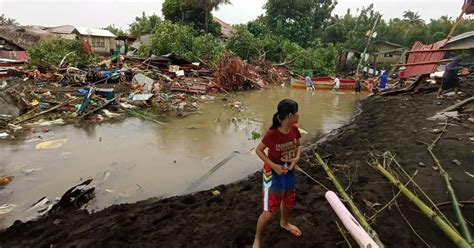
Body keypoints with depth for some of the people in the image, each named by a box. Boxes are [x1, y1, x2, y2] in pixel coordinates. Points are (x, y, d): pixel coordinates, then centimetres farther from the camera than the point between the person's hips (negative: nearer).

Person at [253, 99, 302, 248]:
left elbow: (298, 146, 8)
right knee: (269, 211, 1)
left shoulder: (294, 130, -10)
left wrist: (297, 158, -12)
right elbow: (258, 150, -16)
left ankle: (284, 223, 60)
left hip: (289, 172, 7)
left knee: (288, 202, 27)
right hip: (273, 174, -6)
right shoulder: (272, 134, -28)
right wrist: (274, 165, -23)